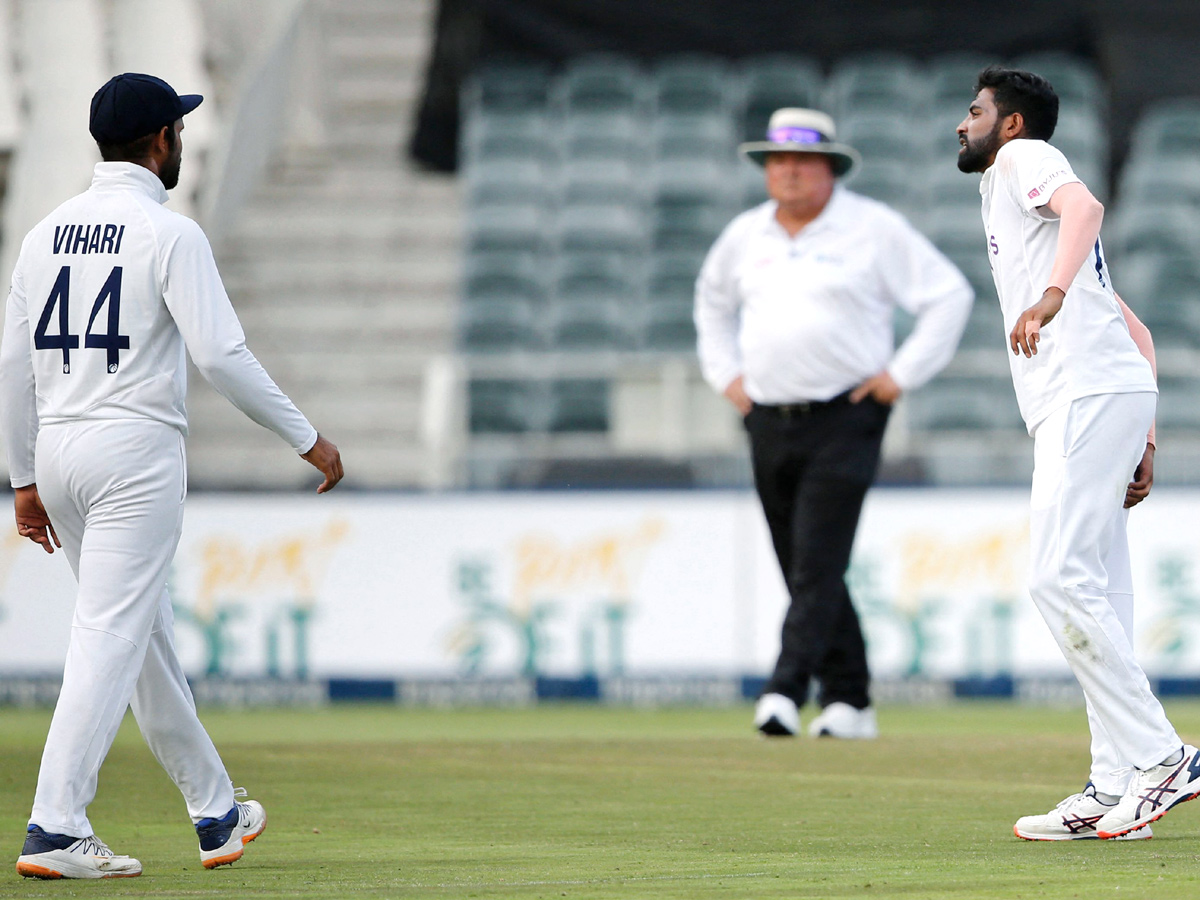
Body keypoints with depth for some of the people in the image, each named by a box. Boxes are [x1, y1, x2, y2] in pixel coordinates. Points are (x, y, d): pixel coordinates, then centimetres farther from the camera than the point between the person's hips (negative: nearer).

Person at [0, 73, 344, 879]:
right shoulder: (170, 234, -9)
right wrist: (307, 438, -9)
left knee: (145, 632, 17)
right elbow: (222, 355, -16)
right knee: (112, 639, -9)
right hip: (137, 454, -7)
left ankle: (216, 813, 28)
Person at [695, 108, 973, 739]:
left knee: (817, 566, -14)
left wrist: (903, 373, -7)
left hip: (844, 422, -6)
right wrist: (724, 373, 18)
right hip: (769, 423, 6)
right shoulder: (746, 235, 12)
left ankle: (785, 693, -22)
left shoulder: (874, 229, -3)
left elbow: (949, 295, -2)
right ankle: (849, 702, 14)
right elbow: (712, 301, 31)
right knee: (803, 571, 6)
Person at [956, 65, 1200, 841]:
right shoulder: (1013, 196, 32)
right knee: (1097, 592, 5)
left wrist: (1051, 295, -33)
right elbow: (1138, 331, 28)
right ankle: (1115, 791, 3)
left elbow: (1084, 206, -18)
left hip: (1090, 394, -10)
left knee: (1061, 578, -16)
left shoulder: (1024, 156, 7)